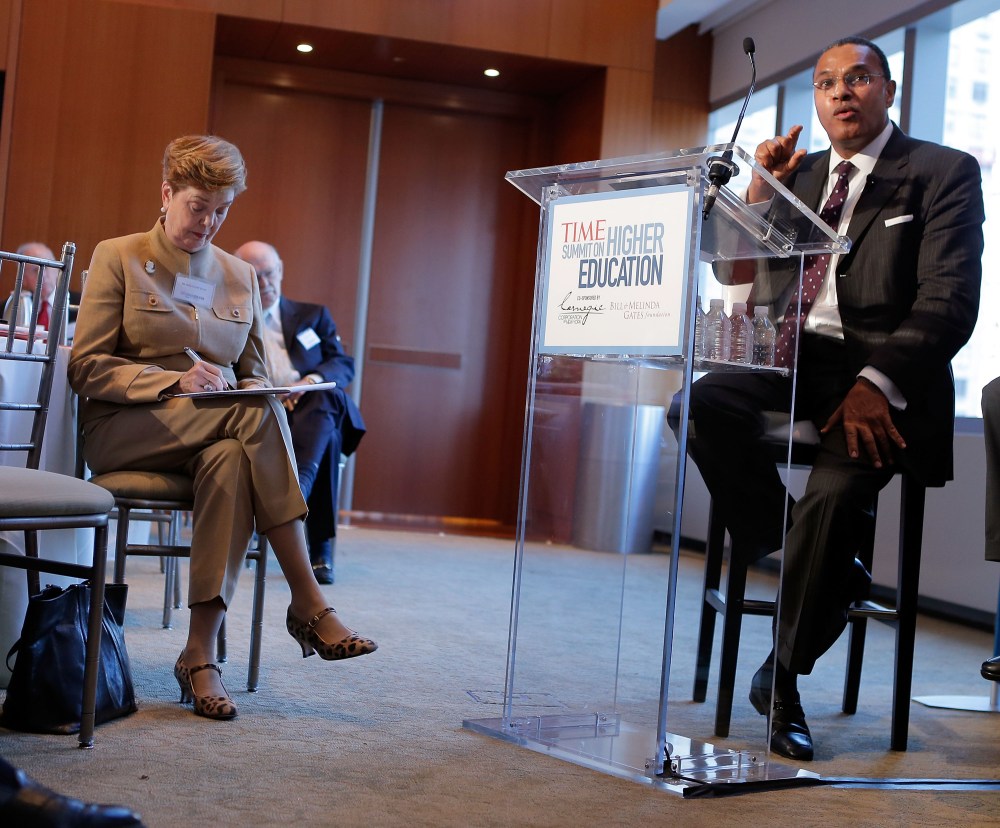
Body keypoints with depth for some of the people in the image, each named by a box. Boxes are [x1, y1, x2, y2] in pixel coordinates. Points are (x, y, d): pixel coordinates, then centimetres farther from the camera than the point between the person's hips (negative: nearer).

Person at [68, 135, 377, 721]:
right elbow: (86, 367, -2)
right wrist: (175, 380, -18)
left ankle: (201, 654, -37)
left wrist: (255, 390, -6)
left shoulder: (241, 277, 18)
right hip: (123, 431, -3)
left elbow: (254, 374, 21)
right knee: (256, 412, -34)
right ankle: (309, 604, -34)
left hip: (220, 429, 4)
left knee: (230, 461, -37)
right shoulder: (118, 258, 6)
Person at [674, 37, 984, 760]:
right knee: (699, 405, -25)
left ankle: (782, 679, -11)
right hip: (792, 358, 5)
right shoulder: (799, 174, 20)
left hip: (879, 374, -5)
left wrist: (878, 383, -21)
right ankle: (823, 568, -8)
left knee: (838, 489, -31)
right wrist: (759, 194, 0)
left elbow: (950, 301, -8)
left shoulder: (945, 172, 3)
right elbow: (735, 271, 16)